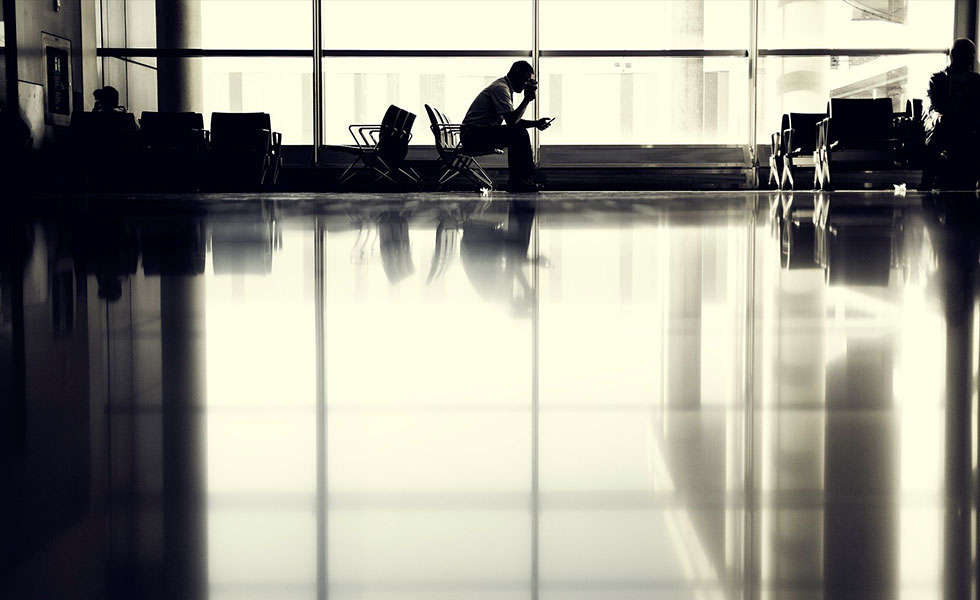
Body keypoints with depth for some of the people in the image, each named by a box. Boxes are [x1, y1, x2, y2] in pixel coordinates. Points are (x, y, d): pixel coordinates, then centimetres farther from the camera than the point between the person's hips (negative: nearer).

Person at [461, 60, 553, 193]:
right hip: (473, 136, -11)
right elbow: (511, 121, -22)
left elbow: (513, 120, 21)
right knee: (519, 134, -21)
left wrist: (535, 123, 7)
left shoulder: (504, 87, 18)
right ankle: (519, 181, -15)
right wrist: (527, 99, -16)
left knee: (520, 133, 14)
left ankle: (516, 182, 7)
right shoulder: (501, 88, -15)